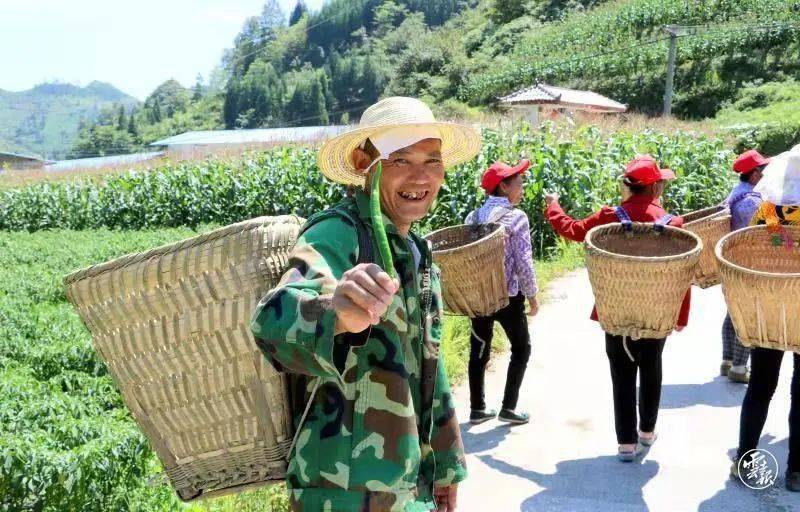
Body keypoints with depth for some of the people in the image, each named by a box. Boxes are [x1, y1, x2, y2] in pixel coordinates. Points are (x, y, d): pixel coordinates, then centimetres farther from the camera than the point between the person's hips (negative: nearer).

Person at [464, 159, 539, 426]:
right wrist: (532, 296, -3)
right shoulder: (516, 217, -13)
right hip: (508, 296, -5)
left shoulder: (473, 217, 3)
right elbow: (523, 263, -15)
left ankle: (477, 408, 20)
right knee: (521, 348, 13)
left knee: (479, 351, 14)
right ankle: (508, 407, 12)